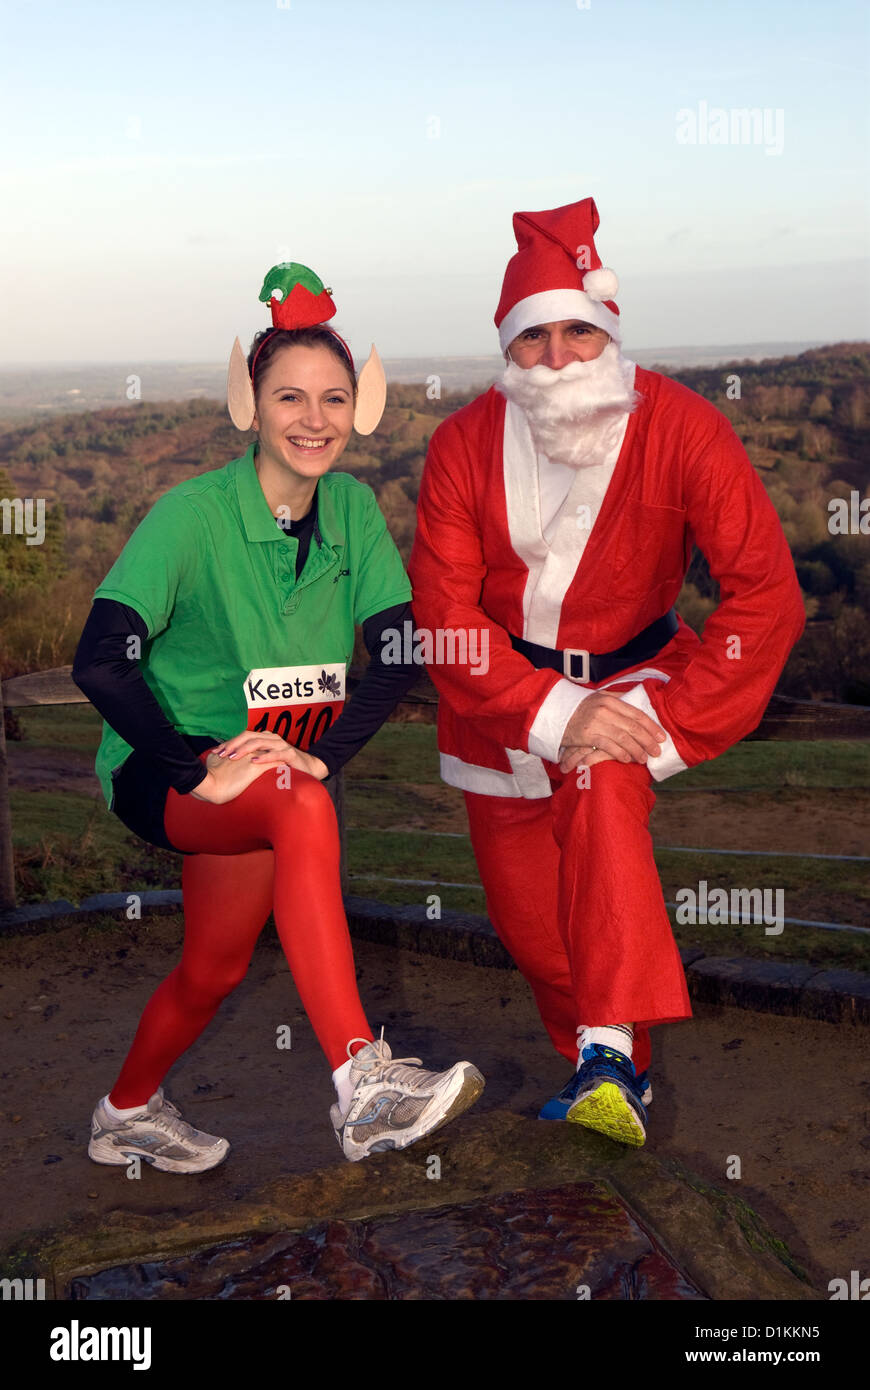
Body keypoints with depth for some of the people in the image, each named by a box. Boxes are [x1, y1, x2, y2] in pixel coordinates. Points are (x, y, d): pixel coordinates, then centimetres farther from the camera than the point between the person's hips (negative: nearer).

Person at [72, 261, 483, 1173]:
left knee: (216, 968, 13)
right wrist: (198, 770, -31)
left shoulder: (353, 508, -5)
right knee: (300, 808, -35)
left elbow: (400, 655, -9)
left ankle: (127, 1115, 42)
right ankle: (362, 1088, -40)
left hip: (268, 765, 6)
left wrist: (324, 753, -24)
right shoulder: (194, 513, -20)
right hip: (161, 768, -6)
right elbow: (99, 662, -27)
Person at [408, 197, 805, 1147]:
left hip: (630, 670, -2)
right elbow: (443, 607, -19)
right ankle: (606, 1068, 28)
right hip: (499, 683, 2)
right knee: (524, 913, 6)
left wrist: (670, 724, -29)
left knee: (603, 790, -34)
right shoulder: (465, 444, -17)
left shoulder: (682, 429, -22)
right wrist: (552, 714, -29)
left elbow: (767, 594, -24)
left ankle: (611, 1051, -33)